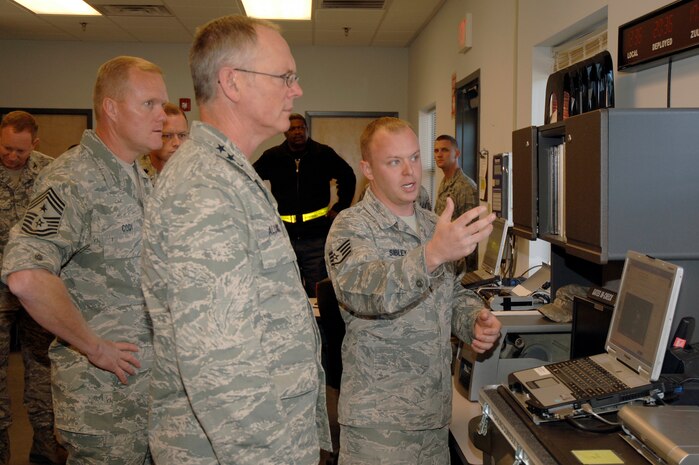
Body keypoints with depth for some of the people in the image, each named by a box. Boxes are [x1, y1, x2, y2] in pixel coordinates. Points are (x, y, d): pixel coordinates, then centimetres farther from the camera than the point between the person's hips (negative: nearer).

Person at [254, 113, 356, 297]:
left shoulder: (324, 154, 3)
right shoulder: (273, 156, 4)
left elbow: (348, 177, 16)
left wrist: (339, 208, 12)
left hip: (316, 236, -1)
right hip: (283, 236, 1)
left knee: (318, 293, 2)